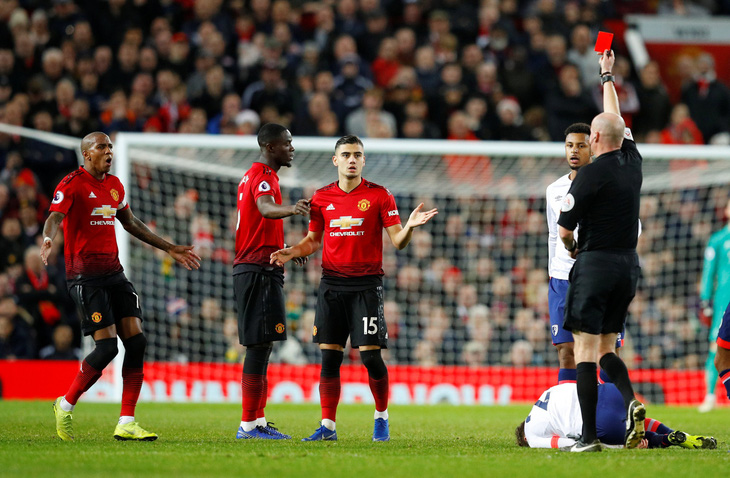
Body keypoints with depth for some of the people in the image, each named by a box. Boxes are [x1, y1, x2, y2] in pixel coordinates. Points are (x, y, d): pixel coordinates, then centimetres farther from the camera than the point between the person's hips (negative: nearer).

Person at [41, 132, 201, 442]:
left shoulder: (114, 185, 16)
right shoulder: (72, 184, -7)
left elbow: (130, 223, 29)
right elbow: (55, 217, -22)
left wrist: (169, 248, 31)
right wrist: (48, 239, -44)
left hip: (114, 273, 7)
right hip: (85, 276, -7)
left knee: (136, 341, -5)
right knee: (107, 346, -15)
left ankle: (126, 424, -1)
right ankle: (65, 406, 7)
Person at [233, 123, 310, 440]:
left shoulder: (254, 175, 20)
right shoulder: (263, 176, -12)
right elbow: (265, 207, -35)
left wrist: (285, 251, 38)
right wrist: (290, 209, -56)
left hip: (251, 268, 11)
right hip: (259, 270, -11)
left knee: (261, 345, 11)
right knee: (260, 345, -12)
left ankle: (257, 421, 13)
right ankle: (249, 424, -14)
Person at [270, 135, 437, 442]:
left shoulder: (379, 196, 0)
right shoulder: (321, 197, 9)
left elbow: (397, 241, -4)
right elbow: (313, 240, 17)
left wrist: (410, 227, -24)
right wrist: (290, 252, -1)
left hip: (367, 284, -3)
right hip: (332, 284, 3)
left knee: (370, 355, -7)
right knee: (329, 356, -1)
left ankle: (381, 417, 13)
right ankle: (327, 426, 4)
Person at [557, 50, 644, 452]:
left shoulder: (591, 174, -12)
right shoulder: (632, 162, 6)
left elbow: (563, 229, -9)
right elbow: (616, 119, 25)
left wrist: (572, 248, 14)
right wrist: (607, 77, 38)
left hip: (595, 264, -7)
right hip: (629, 264, 7)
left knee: (585, 349, -5)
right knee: (607, 347, 15)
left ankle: (588, 436, -11)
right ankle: (632, 403, -12)